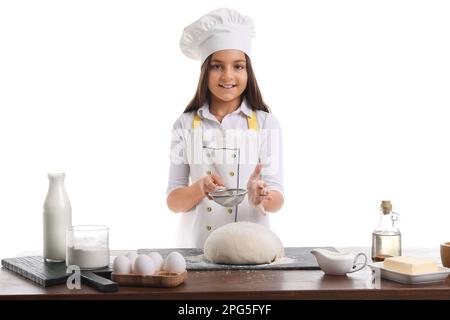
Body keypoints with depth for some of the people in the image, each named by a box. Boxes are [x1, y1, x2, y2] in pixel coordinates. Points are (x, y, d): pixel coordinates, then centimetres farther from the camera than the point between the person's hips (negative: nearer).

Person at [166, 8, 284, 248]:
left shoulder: (266, 123, 3)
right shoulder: (186, 124, 5)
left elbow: (277, 201, 0)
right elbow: (173, 202, 3)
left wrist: (260, 196, -22)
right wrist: (199, 189, -16)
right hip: (197, 247, 1)